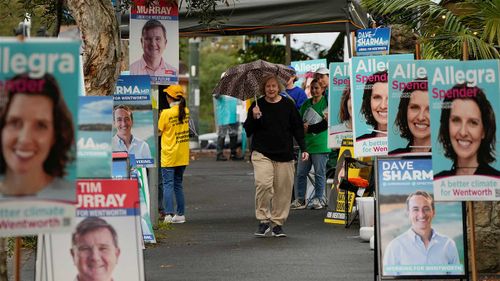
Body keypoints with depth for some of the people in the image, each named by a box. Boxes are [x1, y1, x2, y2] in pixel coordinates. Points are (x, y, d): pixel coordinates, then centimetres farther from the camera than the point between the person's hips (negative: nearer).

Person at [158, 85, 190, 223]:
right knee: (178, 185, 14)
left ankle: (169, 214, -11)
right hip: (183, 155, 6)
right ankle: (180, 214, 14)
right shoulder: (186, 111, 3)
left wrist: (160, 117, 9)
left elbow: (158, 131, -6)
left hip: (169, 155, -6)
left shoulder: (166, 113, -14)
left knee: (168, 184, -4)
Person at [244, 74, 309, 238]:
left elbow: (297, 128, 10)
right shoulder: (257, 105, 2)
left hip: (284, 155, 2)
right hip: (262, 153, -1)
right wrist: (254, 118, -13)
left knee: (283, 190, 2)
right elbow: (248, 131, 5)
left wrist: (303, 149, 3)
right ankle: (263, 221, -9)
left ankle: (278, 223, 14)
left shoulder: (288, 105, 4)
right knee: (263, 184, -19)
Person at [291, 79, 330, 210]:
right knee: (301, 173, 4)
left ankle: (318, 199, 10)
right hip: (305, 143, 6)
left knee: (319, 173, 1)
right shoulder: (306, 104, 16)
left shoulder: (326, 102, -2)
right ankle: (300, 200, 10)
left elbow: (326, 123, -10)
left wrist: (310, 128, -13)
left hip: (320, 144, -5)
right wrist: (302, 127, -6)